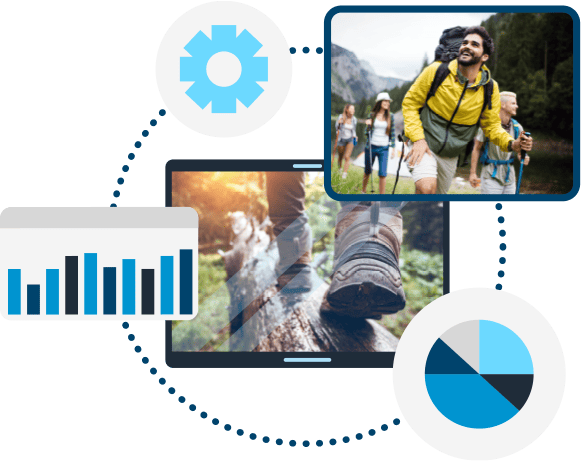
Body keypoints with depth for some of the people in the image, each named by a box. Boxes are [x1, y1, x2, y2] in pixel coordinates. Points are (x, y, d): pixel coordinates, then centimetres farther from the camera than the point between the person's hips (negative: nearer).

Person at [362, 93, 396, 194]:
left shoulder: (390, 116, 3)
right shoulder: (372, 115, 1)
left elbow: (392, 132, 6)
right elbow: (367, 131, 5)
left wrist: (393, 146, 1)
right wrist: (367, 124, -16)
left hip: (384, 149, 0)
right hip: (371, 147, 0)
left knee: (383, 174, -10)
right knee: (368, 171, 12)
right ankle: (364, 191, 34)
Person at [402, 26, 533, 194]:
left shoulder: (490, 88, -6)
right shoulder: (437, 71, -13)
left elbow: (492, 125, 3)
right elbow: (410, 103, -5)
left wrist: (511, 144, -18)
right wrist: (418, 138, -18)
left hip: (450, 155, 4)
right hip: (424, 145, -4)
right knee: (427, 188, -31)